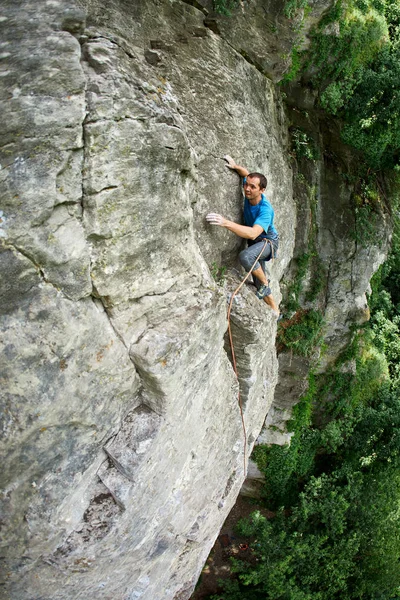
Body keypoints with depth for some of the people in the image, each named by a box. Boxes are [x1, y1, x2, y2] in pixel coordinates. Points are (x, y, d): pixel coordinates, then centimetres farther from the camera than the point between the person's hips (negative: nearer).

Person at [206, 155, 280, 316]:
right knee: (259, 284, 10)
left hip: (268, 241, -7)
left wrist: (226, 223, -62)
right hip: (254, 242, 7)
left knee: (245, 256, -38)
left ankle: (265, 283, -13)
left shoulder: (266, 209, -35)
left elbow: (253, 233, -52)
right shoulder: (249, 195, -16)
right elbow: (247, 174, 7)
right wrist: (235, 166, -13)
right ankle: (275, 310, 29)